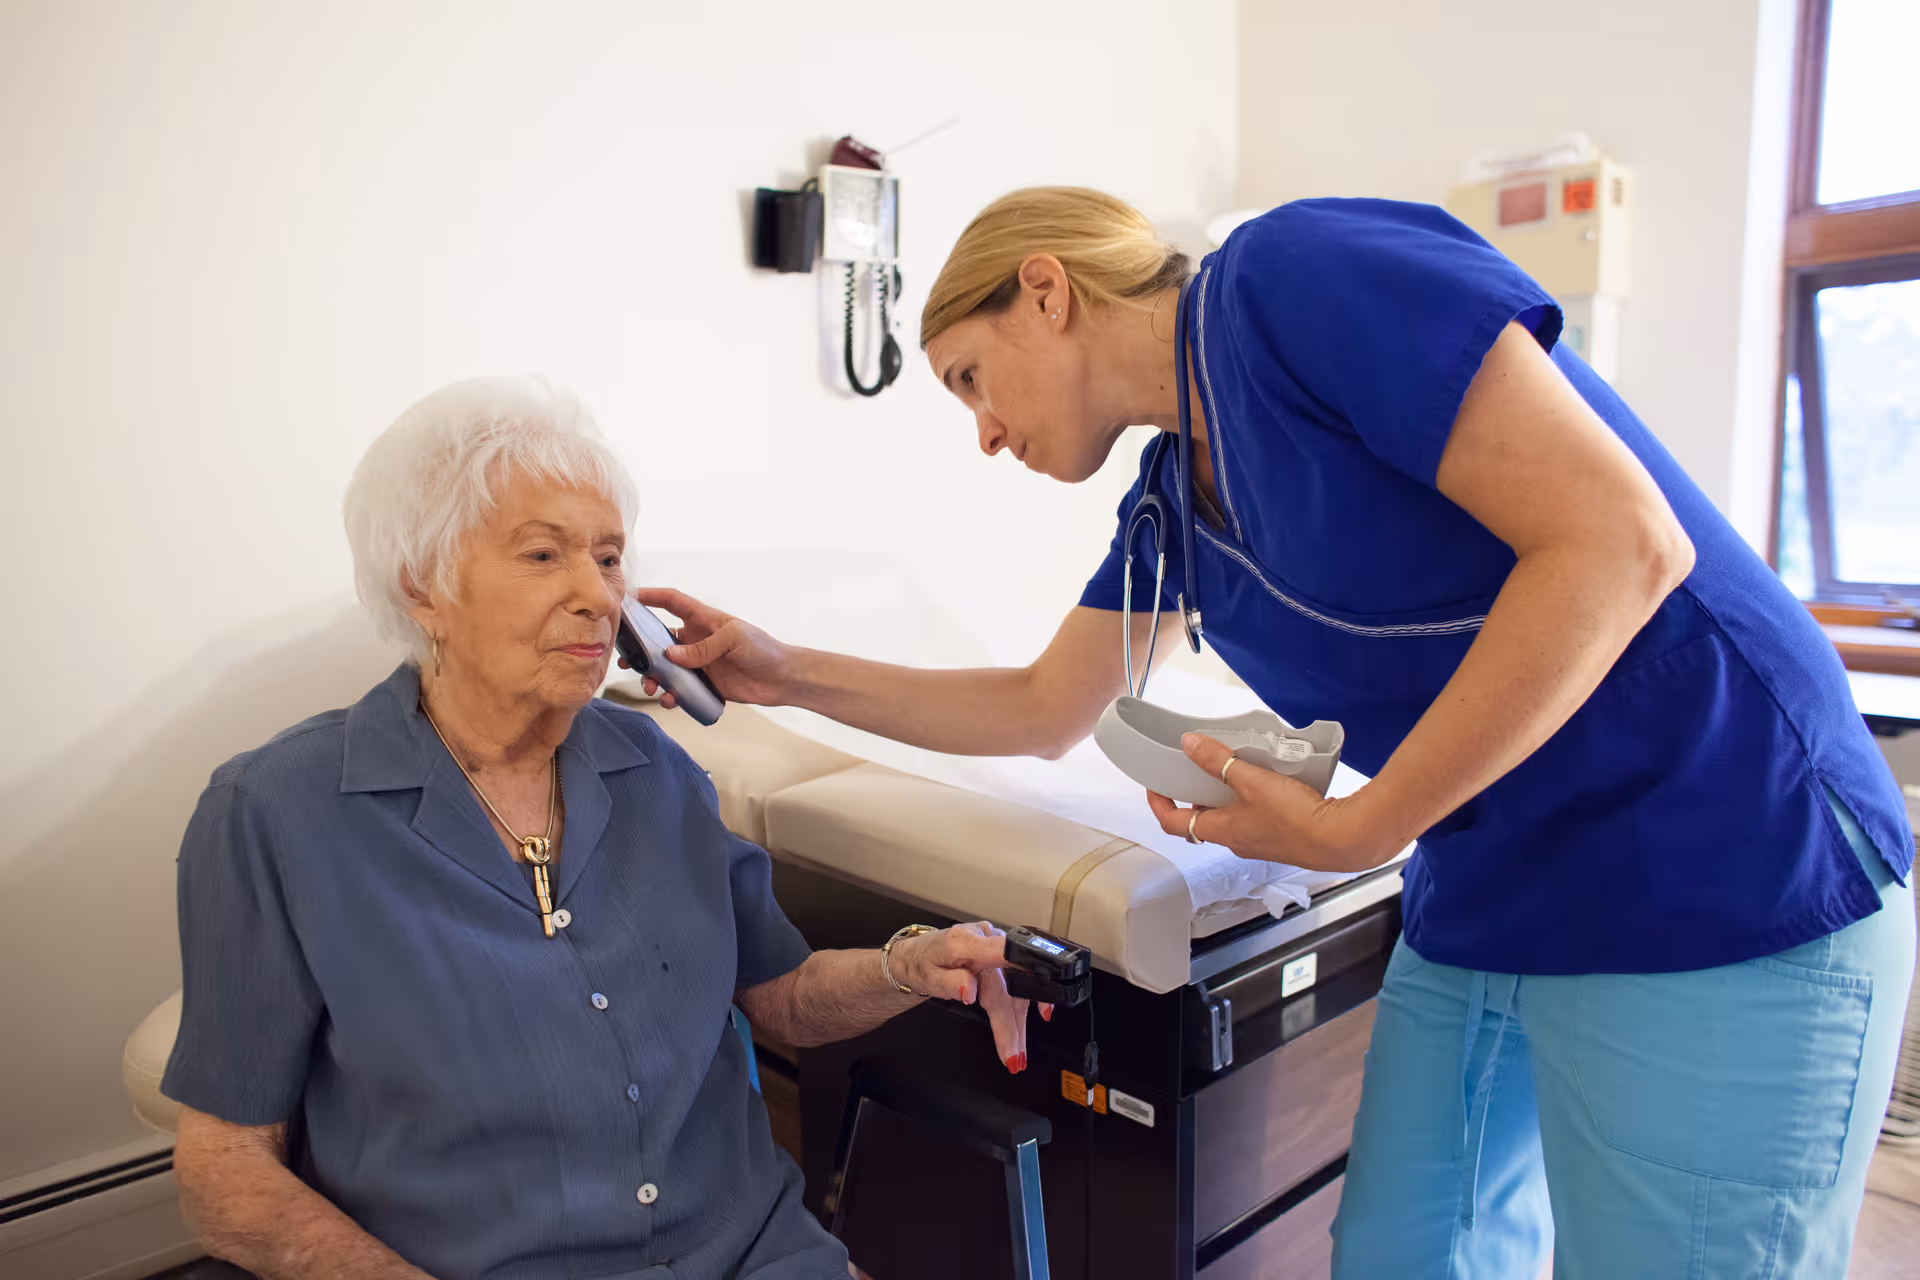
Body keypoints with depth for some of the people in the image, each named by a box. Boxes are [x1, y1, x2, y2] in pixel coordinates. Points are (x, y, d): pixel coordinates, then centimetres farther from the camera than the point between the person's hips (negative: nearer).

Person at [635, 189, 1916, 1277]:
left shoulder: (1301, 273, -17)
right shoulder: (1169, 498, 8)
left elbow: (1622, 543, -23)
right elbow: (1039, 712, 17)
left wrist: (1355, 829, -19)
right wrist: (788, 673, 11)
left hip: (1728, 897, -7)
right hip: (1479, 919, 8)